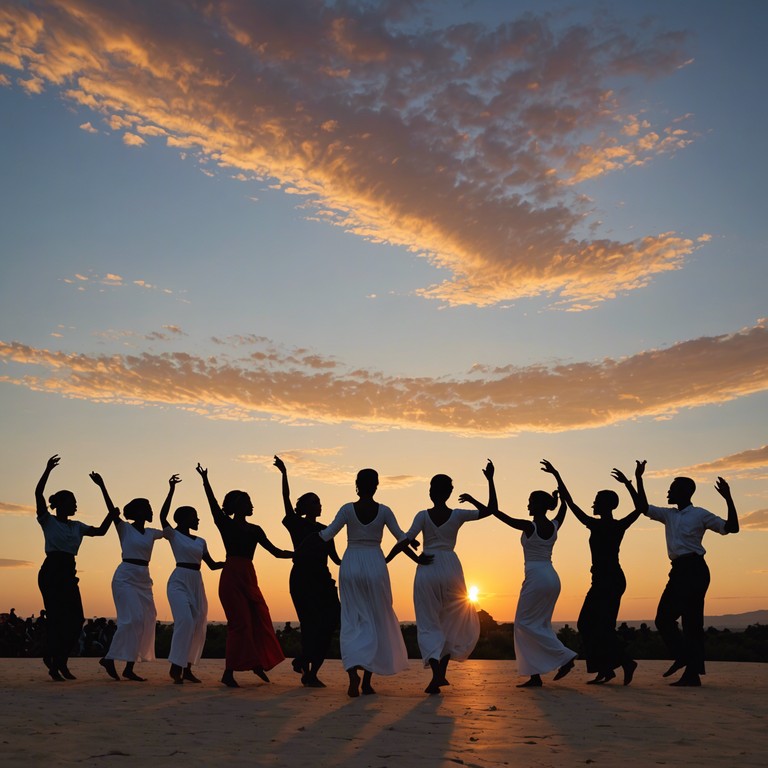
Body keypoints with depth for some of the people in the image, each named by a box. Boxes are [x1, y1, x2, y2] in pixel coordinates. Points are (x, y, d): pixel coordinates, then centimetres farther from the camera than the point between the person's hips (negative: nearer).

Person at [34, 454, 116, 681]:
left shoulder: (76, 526, 17)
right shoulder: (47, 521, 0)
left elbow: (100, 531, 18)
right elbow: (38, 494, -13)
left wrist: (111, 513, 5)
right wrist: (48, 470, -21)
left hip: (69, 573, 6)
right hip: (51, 571, -6)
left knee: (76, 619, 1)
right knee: (56, 617, -9)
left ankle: (61, 661, 14)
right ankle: (53, 663, 2)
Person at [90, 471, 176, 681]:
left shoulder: (151, 533, 14)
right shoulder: (125, 529, -2)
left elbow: (164, 517, 23)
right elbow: (112, 510, -13)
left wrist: (171, 492, 25)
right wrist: (102, 486, -23)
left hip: (143, 579, 7)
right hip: (126, 577, -6)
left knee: (146, 621, 0)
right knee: (132, 619, -17)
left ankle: (129, 667, 4)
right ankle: (109, 658, -4)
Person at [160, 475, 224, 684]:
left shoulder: (200, 541, 15)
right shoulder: (173, 535, 1)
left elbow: (212, 564, 16)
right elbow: (162, 516, -13)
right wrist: (171, 490, -17)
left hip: (197, 583, 6)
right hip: (179, 581, -6)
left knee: (199, 625, 4)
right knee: (185, 620, -20)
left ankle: (187, 668, 14)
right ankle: (175, 666, -14)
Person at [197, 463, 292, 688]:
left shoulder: (254, 530, 15)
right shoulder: (225, 524, 1)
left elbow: (275, 551, 15)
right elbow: (213, 504, -12)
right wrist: (205, 481, -23)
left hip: (249, 578, 6)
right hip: (231, 578, -6)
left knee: (260, 620, 6)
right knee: (240, 622, -10)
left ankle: (258, 663, 23)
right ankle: (228, 673, -4)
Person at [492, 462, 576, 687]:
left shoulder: (529, 527, -12)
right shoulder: (554, 526, 6)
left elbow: (497, 513, -11)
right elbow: (563, 507, 28)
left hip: (536, 577, -8)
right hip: (552, 577, 8)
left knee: (525, 623, 2)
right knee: (540, 624, 12)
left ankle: (564, 656, -5)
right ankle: (535, 675, 10)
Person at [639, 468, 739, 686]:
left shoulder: (700, 515, -2)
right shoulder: (668, 515, 17)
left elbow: (731, 528, -6)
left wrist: (728, 499, -17)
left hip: (694, 570, -7)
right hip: (678, 571, 7)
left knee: (692, 622, -10)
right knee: (663, 619, 3)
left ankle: (692, 674, -6)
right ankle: (683, 658, 13)